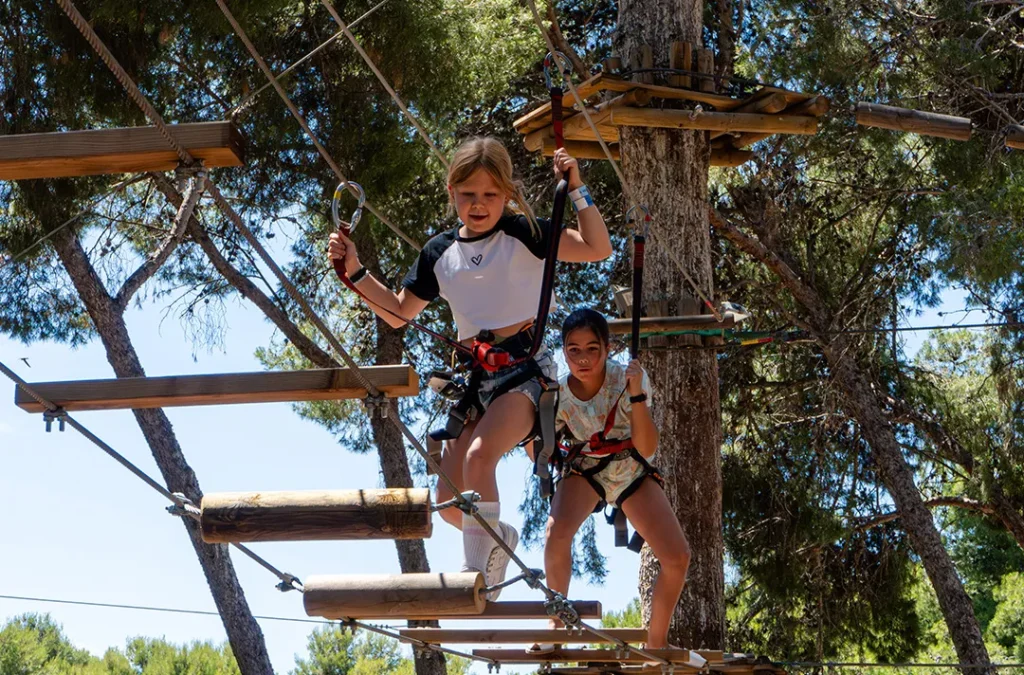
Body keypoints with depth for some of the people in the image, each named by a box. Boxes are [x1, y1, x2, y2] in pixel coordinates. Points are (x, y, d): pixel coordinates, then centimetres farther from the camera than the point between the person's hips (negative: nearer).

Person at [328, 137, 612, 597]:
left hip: (524, 368, -6)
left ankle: (476, 569, -27)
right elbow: (399, 313, 19)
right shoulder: (439, 252, 10)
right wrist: (355, 272, 8)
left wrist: (576, 190, -19)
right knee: (449, 502, 0)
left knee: (480, 454, -32)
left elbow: (597, 249, -11)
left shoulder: (522, 232, -2)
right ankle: (498, 538, 31)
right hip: (472, 375, 6)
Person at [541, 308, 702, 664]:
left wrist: (636, 394, -38)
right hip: (583, 468, -1)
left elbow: (647, 448, -27)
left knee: (677, 556, -10)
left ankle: (657, 641, 11)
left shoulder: (627, 377, -23)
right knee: (557, 531, -33)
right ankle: (555, 622, -13)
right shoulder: (557, 391, -20)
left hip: (631, 469, 1)